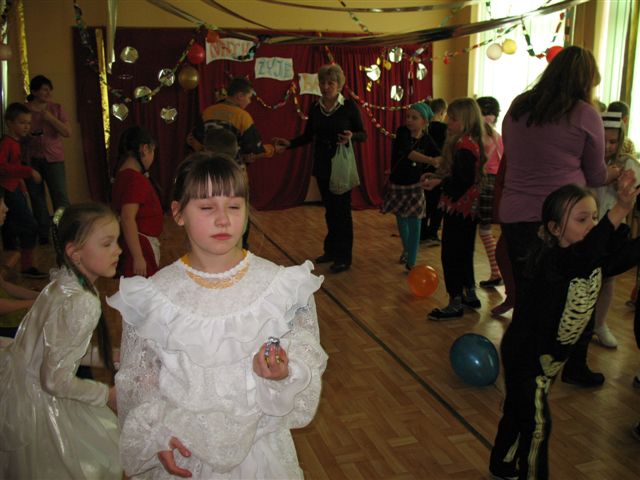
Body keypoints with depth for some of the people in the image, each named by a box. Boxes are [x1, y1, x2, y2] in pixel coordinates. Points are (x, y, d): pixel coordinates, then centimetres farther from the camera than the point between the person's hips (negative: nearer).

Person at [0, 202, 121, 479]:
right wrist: (108, 395, -11)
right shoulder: (82, 304, -28)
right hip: (36, 405, -8)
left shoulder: (62, 281, -1)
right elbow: (56, 380, -24)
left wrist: (112, 357, 8)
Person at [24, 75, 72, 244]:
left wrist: (50, 118, -13)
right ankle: (43, 235, 18)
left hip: (53, 158, -1)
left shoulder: (56, 108, 4)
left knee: (60, 197, -8)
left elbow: (68, 132, -3)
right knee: (37, 198, 7)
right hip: (31, 160, 1)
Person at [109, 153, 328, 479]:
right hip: (185, 452, 0)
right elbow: (138, 376, -1)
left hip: (260, 448, 0)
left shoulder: (282, 286, -13)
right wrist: (156, 435, -11)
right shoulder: (153, 296, -11)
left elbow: (307, 356, -6)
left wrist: (283, 374, -25)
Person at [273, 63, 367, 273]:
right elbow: (307, 136, 9)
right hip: (322, 164, 5)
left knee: (342, 210, -2)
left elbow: (363, 134, -5)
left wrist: (351, 136, -26)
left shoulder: (349, 106, -8)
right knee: (329, 209, 14)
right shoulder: (315, 108, 5)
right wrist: (289, 143, -7)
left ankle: (344, 257, 6)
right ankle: (331, 250, 26)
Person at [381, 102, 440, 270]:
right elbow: (407, 152, -31)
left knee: (414, 223, -6)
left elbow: (439, 157, -4)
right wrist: (431, 161, -43)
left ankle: (411, 262, 0)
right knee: (401, 221, 15)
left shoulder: (426, 139, -7)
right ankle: (406, 250, 40)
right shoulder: (402, 132, -13)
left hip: (415, 186, 0)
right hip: (397, 184, 0)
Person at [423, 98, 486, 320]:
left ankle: (455, 303, 4)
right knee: (464, 253, 19)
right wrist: (438, 176, 9)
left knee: (450, 255, -3)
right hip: (469, 209, 10)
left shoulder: (464, 146, -20)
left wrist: (439, 182, -23)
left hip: (458, 209, -10)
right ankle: (470, 295, 31)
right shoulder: (472, 142, 10)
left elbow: (464, 181, -25)